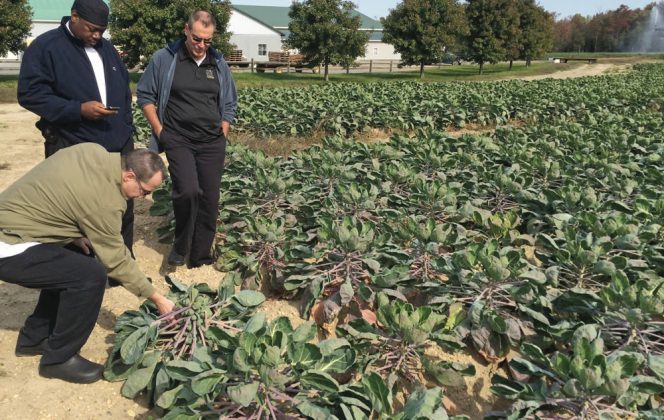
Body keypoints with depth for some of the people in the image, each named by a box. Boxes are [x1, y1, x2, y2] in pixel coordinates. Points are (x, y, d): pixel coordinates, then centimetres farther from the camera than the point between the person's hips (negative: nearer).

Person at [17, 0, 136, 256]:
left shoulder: (106, 48, 14)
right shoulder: (45, 47, -6)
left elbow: (124, 89, 19)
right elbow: (30, 93, -12)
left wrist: (127, 128, 10)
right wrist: (78, 109, -21)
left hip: (118, 145, 6)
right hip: (72, 149, -6)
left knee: (123, 209, 13)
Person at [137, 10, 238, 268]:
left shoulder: (219, 64, 10)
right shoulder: (164, 59, 0)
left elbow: (229, 104, 17)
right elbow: (145, 95, 5)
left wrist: (222, 136, 7)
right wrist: (159, 130, -3)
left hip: (212, 143, 4)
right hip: (178, 141, -3)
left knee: (209, 199, 2)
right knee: (188, 191, -22)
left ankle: (201, 256, 17)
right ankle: (180, 246, 5)